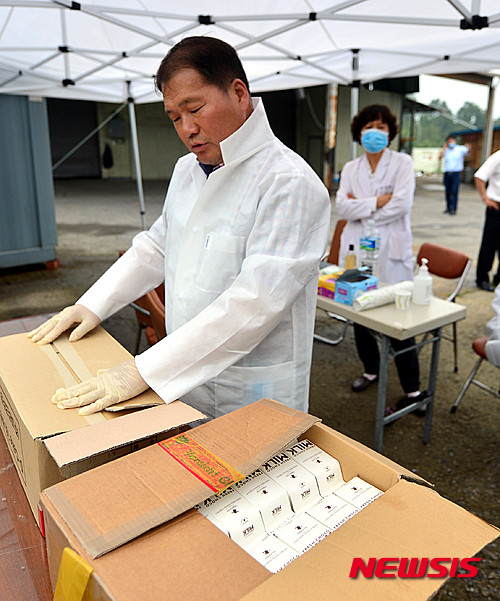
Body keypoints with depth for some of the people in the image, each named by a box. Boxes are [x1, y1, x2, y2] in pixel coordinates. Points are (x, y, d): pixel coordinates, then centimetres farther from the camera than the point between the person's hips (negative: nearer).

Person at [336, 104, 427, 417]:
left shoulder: (402, 163, 3)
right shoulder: (350, 169, 13)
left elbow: (402, 204, -12)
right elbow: (343, 207, -2)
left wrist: (361, 209, -6)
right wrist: (378, 201, -12)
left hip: (391, 250, -4)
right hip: (357, 249, 4)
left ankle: (413, 391, 6)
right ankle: (371, 370, 33)